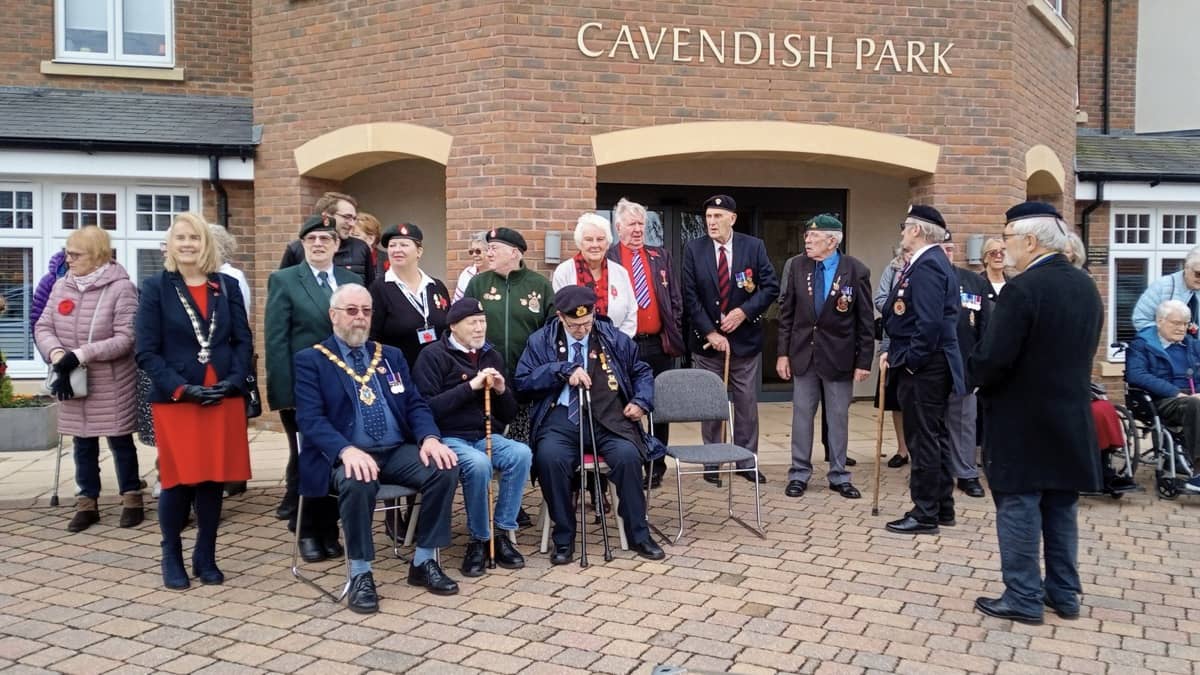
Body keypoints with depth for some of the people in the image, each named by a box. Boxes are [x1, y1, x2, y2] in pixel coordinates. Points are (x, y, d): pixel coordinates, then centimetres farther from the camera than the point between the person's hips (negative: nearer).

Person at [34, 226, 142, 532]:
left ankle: (131, 498, 21)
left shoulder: (121, 287, -14)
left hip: (112, 386, -5)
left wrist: (81, 355, -24)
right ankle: (87, 503, 24)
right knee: (83, 444, 13)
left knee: (120, 440, 7)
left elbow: (125, 338, -18)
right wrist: (57, 353, -16)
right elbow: (43, 327, 4)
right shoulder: (61, 286, 3)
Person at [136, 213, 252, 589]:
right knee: (179, 481, 2)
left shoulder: (227, 286, 8)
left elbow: (243, 341, 8)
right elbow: (147, 352, -3)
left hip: (224, 399, 2)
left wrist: (233, 381, -8)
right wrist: (181, 388, -14)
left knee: (215, 479, 6)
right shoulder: (156, 288, 1)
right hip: (174, 401, -2)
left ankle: (206, 557, 22)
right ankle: (172, 557, 22)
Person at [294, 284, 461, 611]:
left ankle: (424, 561, -5)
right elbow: (310, 419, -9)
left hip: (397, 451, 4)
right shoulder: (311, 360, 4)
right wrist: (347, 450, -28)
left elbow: (415, 405, 12)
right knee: (358, 482, -37)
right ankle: (360, 574, -16)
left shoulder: (391, 355, 18)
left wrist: (430, 438, -11)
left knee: (444, 468, -22)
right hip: (348, 455, -4)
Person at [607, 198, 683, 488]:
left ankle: (656, 467, 19)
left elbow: (675, 298, 13)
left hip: (659, 344, 4)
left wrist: (671, 330, 3)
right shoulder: (606, 258, 0)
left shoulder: (661, 256, 12)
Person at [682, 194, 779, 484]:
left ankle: (746, 461, 19)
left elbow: (771, 287, -1)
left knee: (747, 403, 6)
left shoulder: (754, 246, -1)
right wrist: (710, 332, -11)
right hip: (706, 339, 0)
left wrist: (745, 311, -13)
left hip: (744, 338, 0)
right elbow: (690, 297, -4)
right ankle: (711, 463, 17)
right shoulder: (693, 249, -2)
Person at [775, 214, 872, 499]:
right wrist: (783, 352, 0)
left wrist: (864, 361, -7)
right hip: (803, 353, 2)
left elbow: (866, 321, -5)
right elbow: (787, 312, 3)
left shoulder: (856, 271, -9)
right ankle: (799, 474, 20)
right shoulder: (797, 266, -1)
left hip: (839, 356, -2)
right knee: (801, 415, 9)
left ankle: (839, 476, 22)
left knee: (838, 418, 9)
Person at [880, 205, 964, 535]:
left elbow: (930, 322, -25)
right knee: (935, 436, 16)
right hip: (929, 365, 11)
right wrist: (897, 352, 15)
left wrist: (911, 361, -19)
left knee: (923, 439, -4)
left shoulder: (927, 265, -16)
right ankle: (942, 508, 25)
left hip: (922, 367, -11)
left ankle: (925, 514, 4)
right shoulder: (931, 261, 16)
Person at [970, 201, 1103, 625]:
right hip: (1071, 416, 8)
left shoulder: (1023, 288, -19)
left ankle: (1023, 598, 6)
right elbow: (1086, 348, 15)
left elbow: (994, 358, -22)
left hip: (1023, 419, -8)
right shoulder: (1086, 287, 8)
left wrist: (971, 378, -3)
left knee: (1019, 507, 0)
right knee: (1060, 507, 16)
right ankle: (1064, 593, 24)